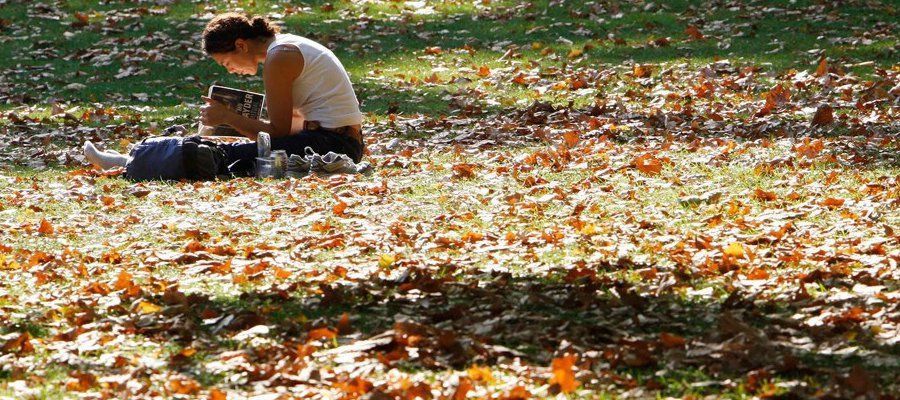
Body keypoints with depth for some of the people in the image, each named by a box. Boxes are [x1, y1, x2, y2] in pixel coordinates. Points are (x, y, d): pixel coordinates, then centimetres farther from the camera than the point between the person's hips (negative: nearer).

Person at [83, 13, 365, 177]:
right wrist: (238, 119, 13)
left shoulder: (279, 57, -13)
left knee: (226, 155, -7)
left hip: (329, 144, -9)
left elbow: (278, 131, -12)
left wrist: (227, 117, -4)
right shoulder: (286, 45, 16)